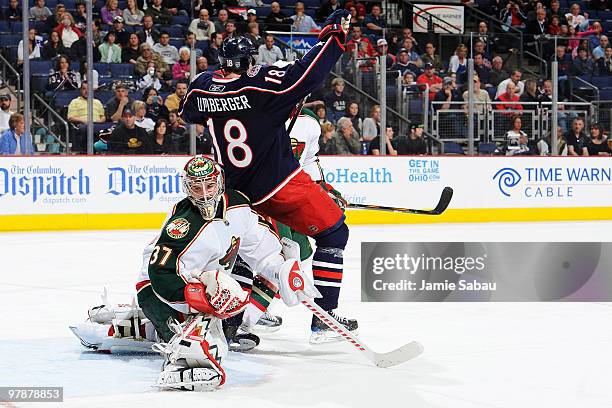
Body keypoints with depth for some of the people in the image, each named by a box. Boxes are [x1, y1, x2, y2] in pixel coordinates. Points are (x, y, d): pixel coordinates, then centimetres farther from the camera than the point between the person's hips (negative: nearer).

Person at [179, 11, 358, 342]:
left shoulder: (202, 87, -2)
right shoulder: (260, 83, -21)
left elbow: (187, 113, 19)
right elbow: (306, 75, -27)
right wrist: (332, 35, -19)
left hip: (237, 187, 7)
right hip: (279, 184, -7)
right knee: (333, 232, 2)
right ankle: (323, 319, -3)